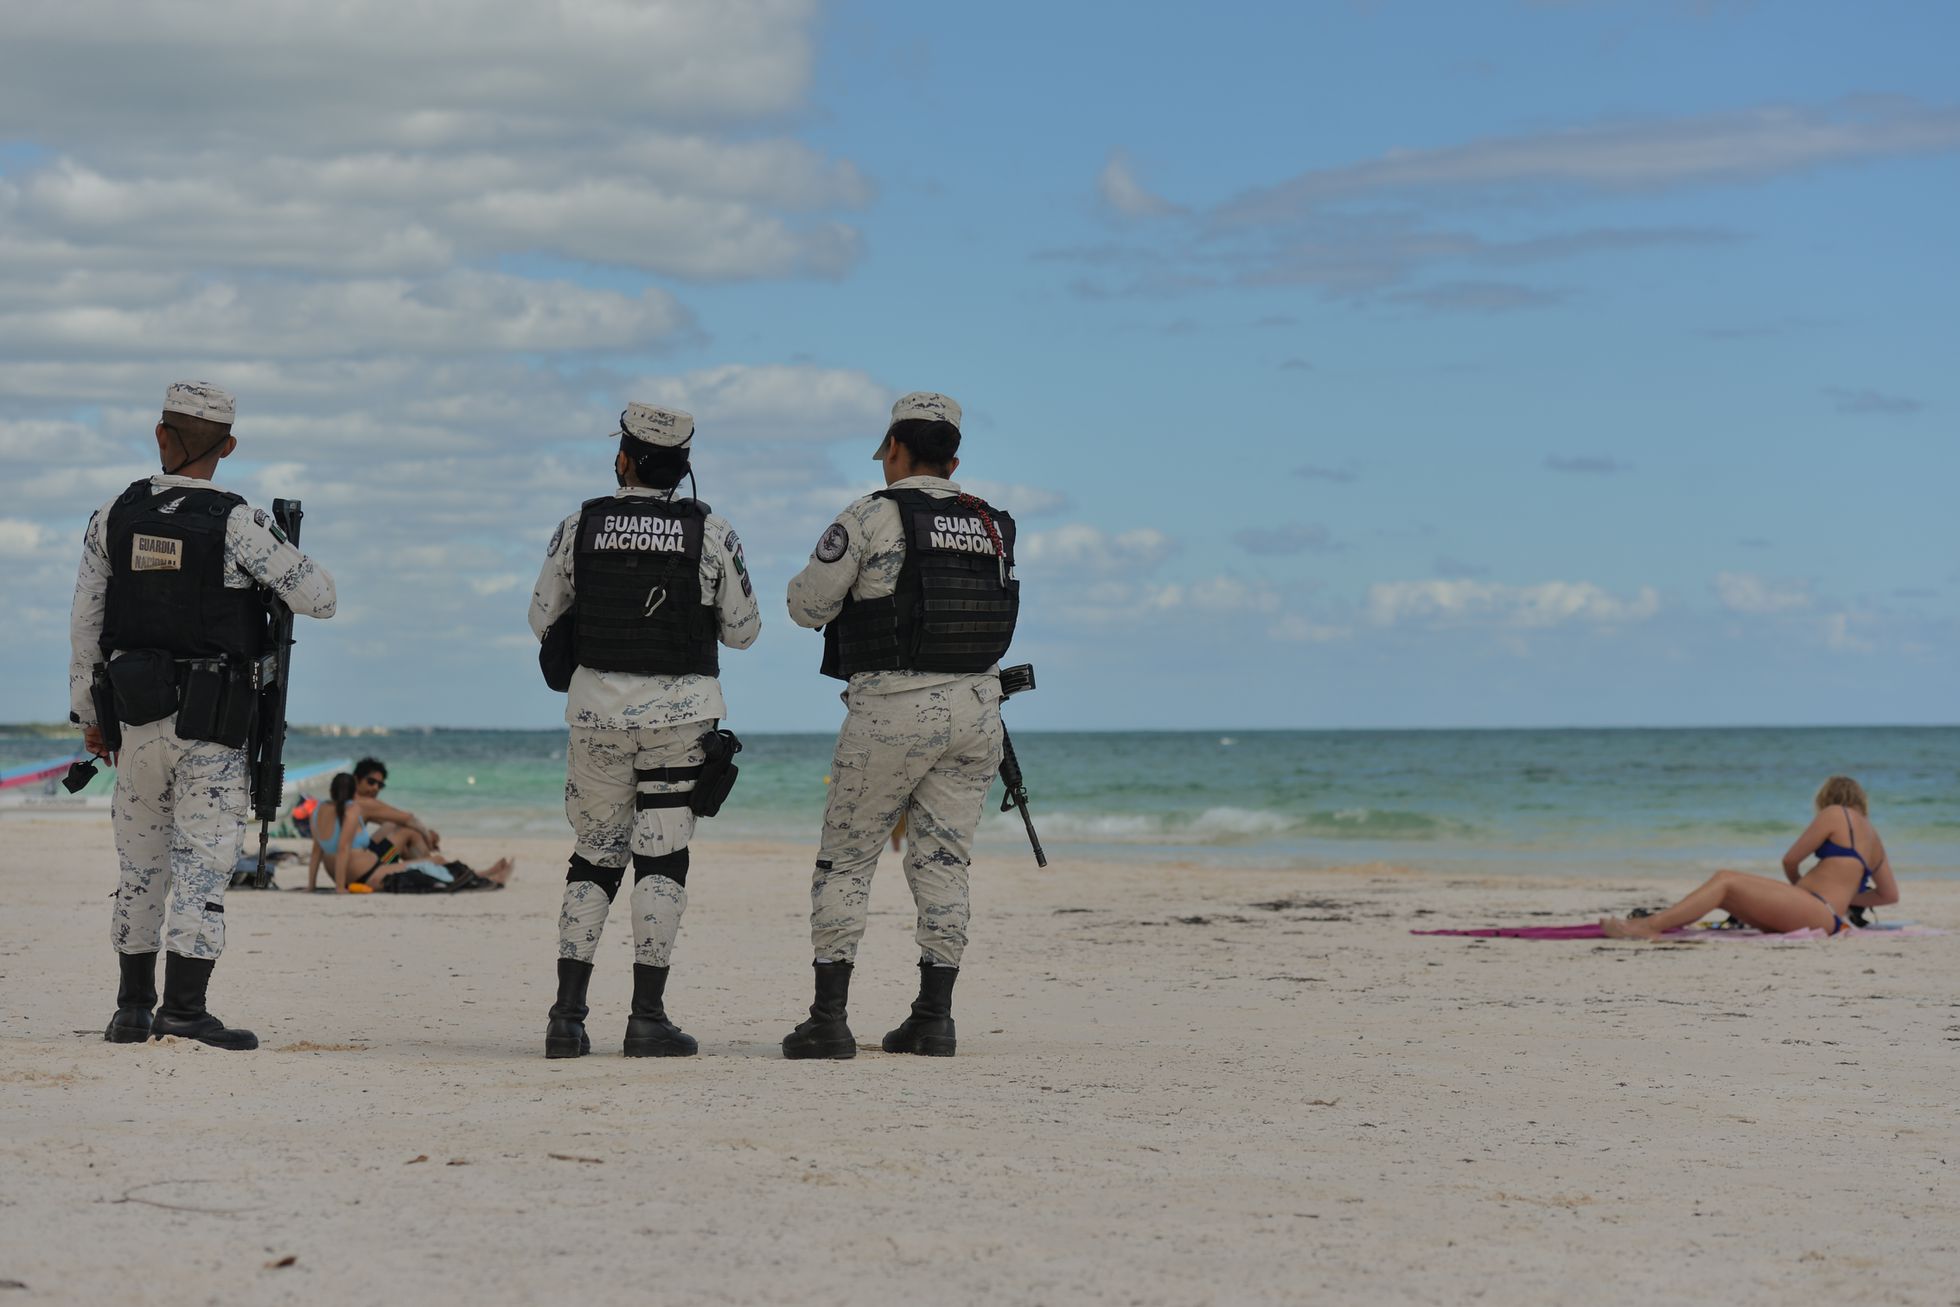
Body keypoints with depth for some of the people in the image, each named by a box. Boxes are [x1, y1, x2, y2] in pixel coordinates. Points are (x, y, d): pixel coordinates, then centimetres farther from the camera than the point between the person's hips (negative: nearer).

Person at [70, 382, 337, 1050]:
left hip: (137, 717, 4)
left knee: (142, 863, 14)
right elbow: (318, 598, -11)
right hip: (211, 722, -4)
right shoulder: (238, 524, -11)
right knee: (203, 862, -4)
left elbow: (85, 622, 6)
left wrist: (87, 713, 15)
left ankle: (132, 1009, 17)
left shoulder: (115, 516, 2)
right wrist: (304, 567, 12)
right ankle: (184, 1007, -12)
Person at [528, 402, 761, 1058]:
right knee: (662, 859, 2)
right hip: (679, 710, -2)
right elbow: (743, 629, 3)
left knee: (593, 859, 12)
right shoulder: (709, 531, -3)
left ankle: (568, 1014, 4)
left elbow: (543, 618, 9)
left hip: (597, 708, 2)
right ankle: (648, 1017, -3)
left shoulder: (580, 526, 0)